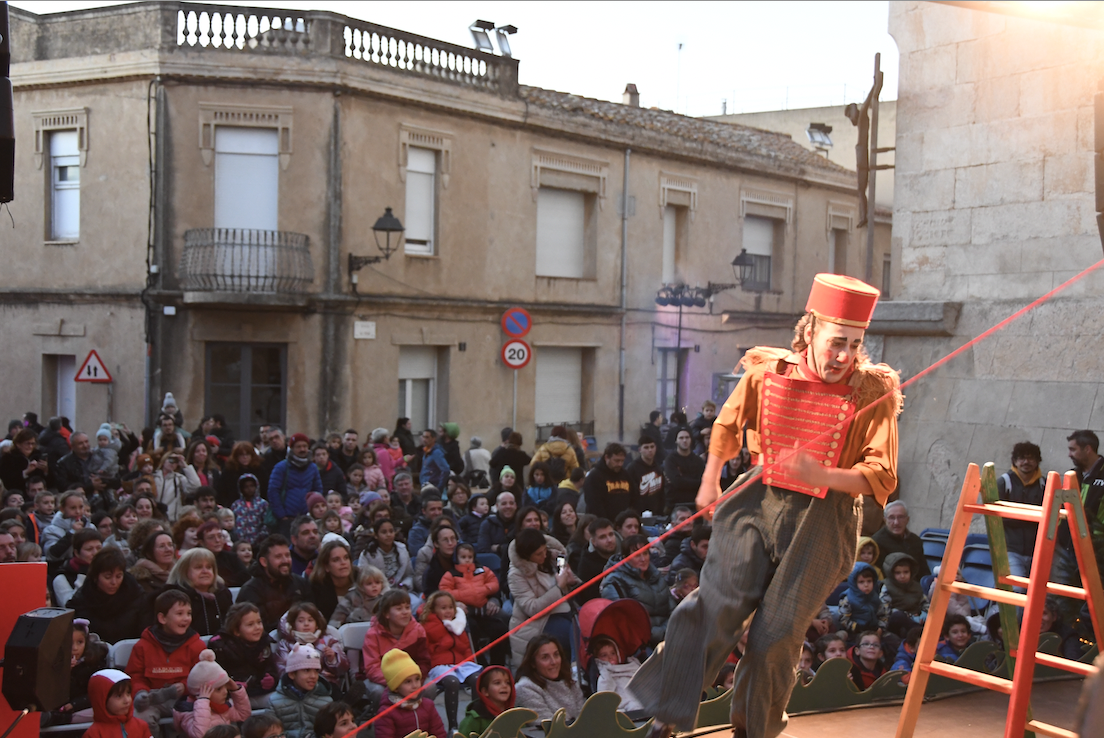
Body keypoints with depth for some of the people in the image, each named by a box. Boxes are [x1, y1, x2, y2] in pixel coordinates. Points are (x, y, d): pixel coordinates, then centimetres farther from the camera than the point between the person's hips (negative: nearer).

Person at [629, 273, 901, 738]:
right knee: (716, 604, -10)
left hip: (820, 520, -1)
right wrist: (710, 483, 21)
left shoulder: (873, 394, -10)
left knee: (777, 632, 1)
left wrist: (822, 475, -28)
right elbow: (728, 425, 16)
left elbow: (881, 477, -12)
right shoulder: (767, 372, -3)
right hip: (758, 503, 2)